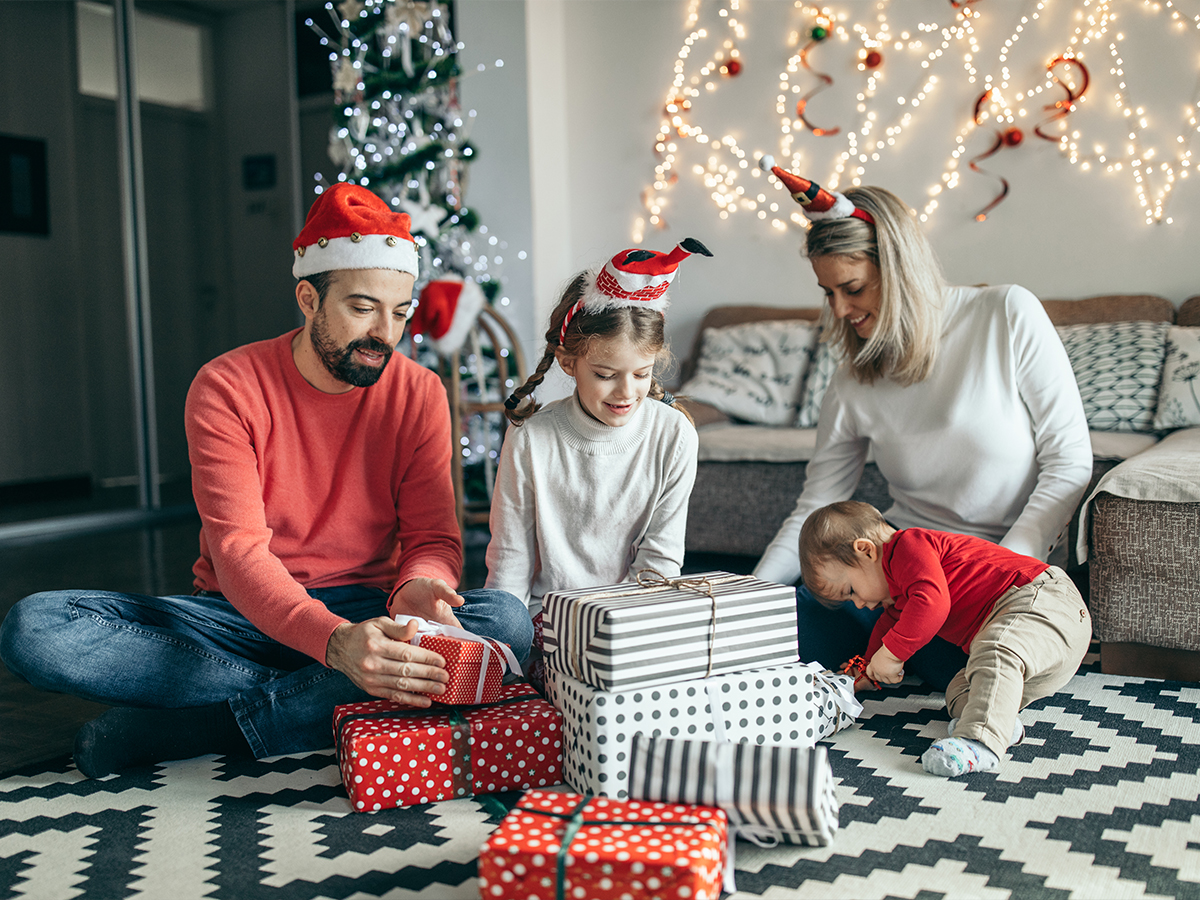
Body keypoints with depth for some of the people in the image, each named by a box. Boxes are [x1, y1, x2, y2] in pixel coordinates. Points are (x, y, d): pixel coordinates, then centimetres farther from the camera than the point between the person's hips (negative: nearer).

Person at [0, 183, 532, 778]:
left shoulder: (419, 394, -2)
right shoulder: (227, 388, -10)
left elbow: (435, 538, -4)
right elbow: (238, 550, -21)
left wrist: (417, 589, -31)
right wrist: (334, 641, -40)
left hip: (365, 611, 2)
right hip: (241, 614, -1)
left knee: (507, 621, -30)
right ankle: (316, 703, -21)